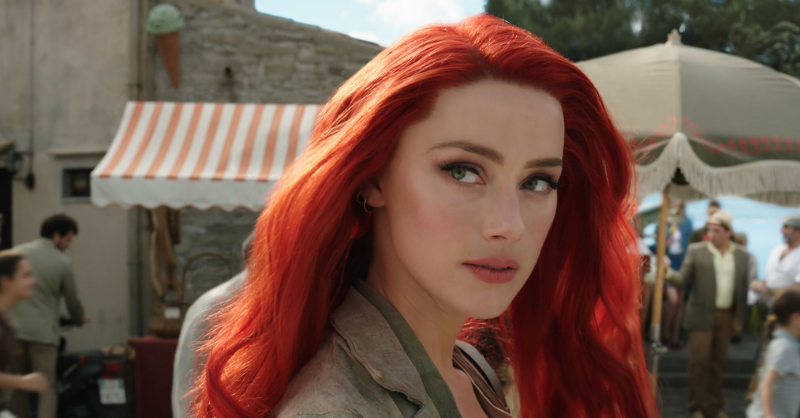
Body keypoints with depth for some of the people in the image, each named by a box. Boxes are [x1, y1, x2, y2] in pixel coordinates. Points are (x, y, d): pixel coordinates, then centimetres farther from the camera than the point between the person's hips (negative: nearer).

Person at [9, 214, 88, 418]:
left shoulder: (18, 252, 4)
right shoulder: (61, 262, -3)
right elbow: (72, 300, 6)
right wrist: (80, 320, 26)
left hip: (14, 330, 3)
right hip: (43, 332, -3)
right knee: (47, 389, 1)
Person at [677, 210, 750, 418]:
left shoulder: (742, 255, 6)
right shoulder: (696, 250, -1)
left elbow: (743, 287, 8)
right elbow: (684, 280, -4)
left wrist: (741, 316, 5)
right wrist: (690, 263, -22)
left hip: (727, 315, 3)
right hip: (702, 315, -2)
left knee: (718, 362, 10)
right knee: (699, 361, -2)